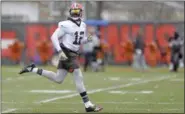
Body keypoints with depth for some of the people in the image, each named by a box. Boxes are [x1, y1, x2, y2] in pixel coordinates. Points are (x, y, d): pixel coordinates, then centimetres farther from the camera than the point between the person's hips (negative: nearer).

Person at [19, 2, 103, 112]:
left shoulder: (83, 25, 11)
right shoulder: (66, 25, -12)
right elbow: (54, 37, -13)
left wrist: (87, 39, -1)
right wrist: (60, 51, -22)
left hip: (74, 54, 9)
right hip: (67, 54, -9)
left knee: (58, 79, 12)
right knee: (79, 77, -11)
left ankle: (32, 69, 20)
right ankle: (88, 105, -7)